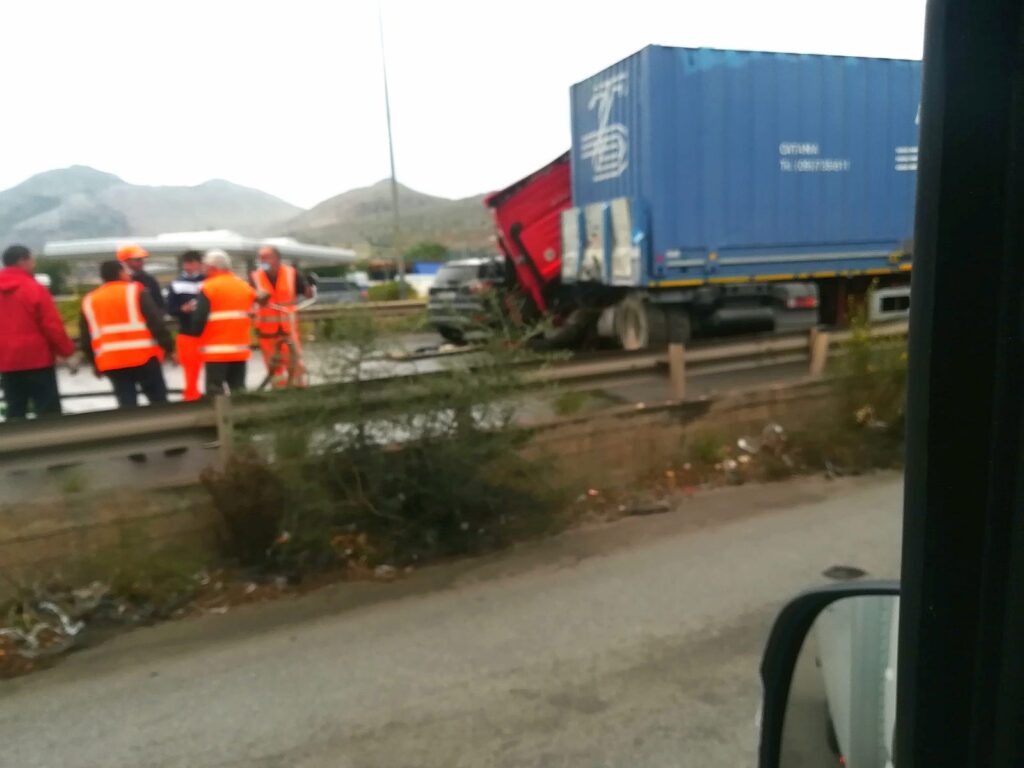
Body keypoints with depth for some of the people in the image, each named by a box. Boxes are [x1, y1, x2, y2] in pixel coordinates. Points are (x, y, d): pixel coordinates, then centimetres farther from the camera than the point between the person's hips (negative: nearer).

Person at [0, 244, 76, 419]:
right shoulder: (34, 288, -12)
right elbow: (52, 325, -13)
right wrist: (67, 350, -2)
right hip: (37, 359, -6)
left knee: (15, 411, 12)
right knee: (48, 411, -1)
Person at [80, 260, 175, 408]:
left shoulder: (89, 301, 12)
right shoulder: (135, 291, -2)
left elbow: (87, 340, 15)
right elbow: (156, 322, -8)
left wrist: (96, 364, 23)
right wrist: (169, 348, -3)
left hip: (111, 363, 4)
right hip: (143, 357, -4)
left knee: (126, 405, 8)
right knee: (159, 401, 8)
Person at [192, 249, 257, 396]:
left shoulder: (208, 288, -9)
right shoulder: (245, 286, 10)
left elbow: (199, 318, -13)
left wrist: (197, 332, 6)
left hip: (216, 350, -6)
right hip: (240, 349, 6)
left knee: (215, 392, -1)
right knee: (238, 390, 12)